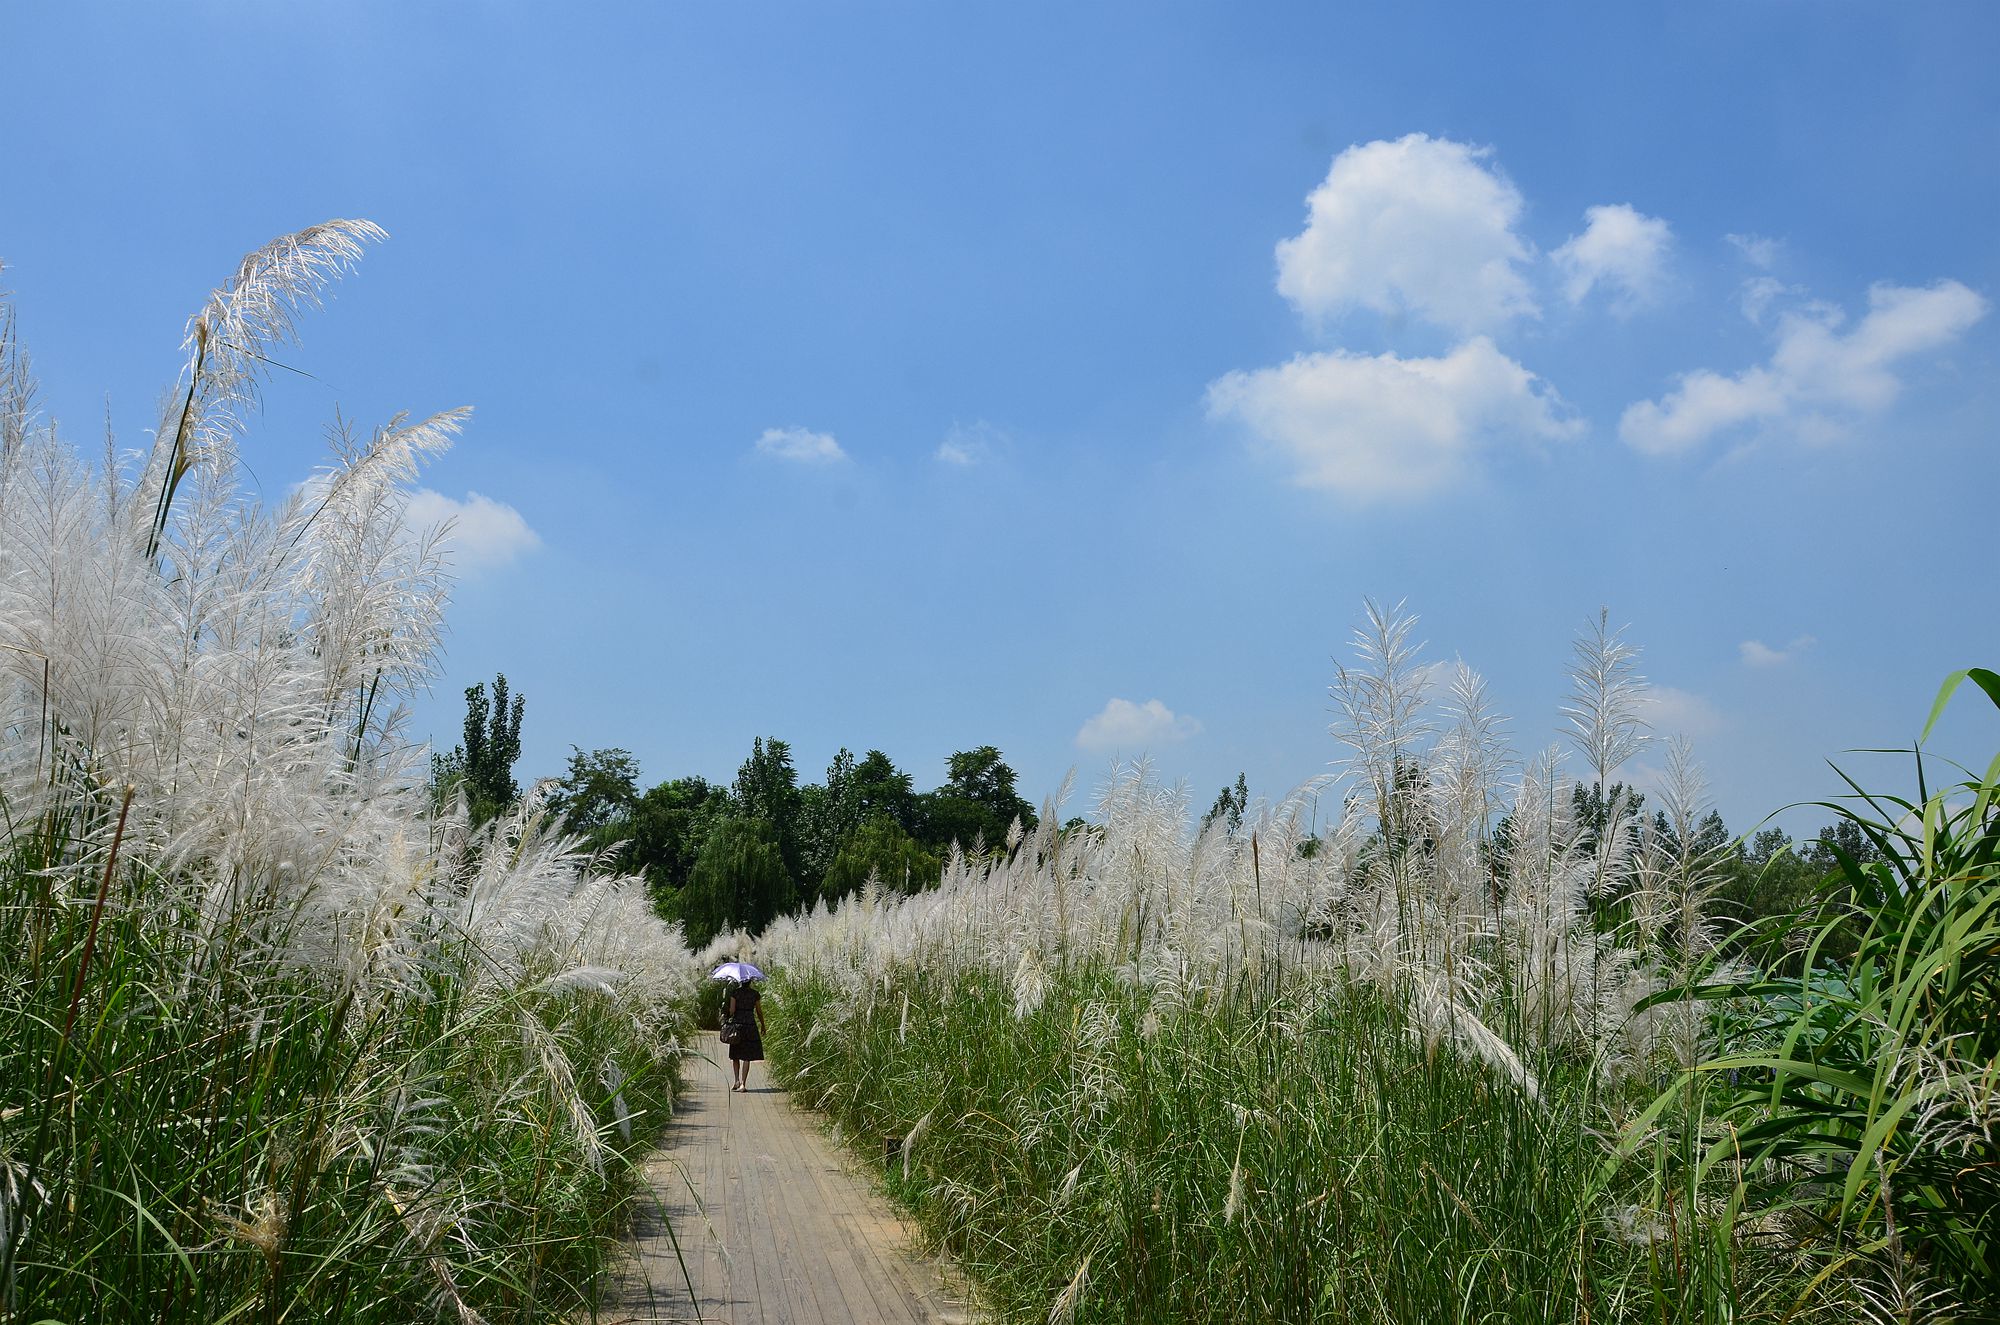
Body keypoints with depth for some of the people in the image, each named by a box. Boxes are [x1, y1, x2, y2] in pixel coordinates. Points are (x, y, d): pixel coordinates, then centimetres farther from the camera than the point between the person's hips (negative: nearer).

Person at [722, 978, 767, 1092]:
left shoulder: (734, 992, -3)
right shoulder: (755, 994, 0)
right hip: (750, 1024, 0)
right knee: (747, 1056, 2)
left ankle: (737, 1080, 4)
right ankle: (743, 1083, -3)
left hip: (737, 1023, 0)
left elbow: (732, 1010, -9)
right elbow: (759, 1012, 6)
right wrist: (763, 1026, 18)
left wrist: (726, 1017, 9)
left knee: (735, 1055, 15)